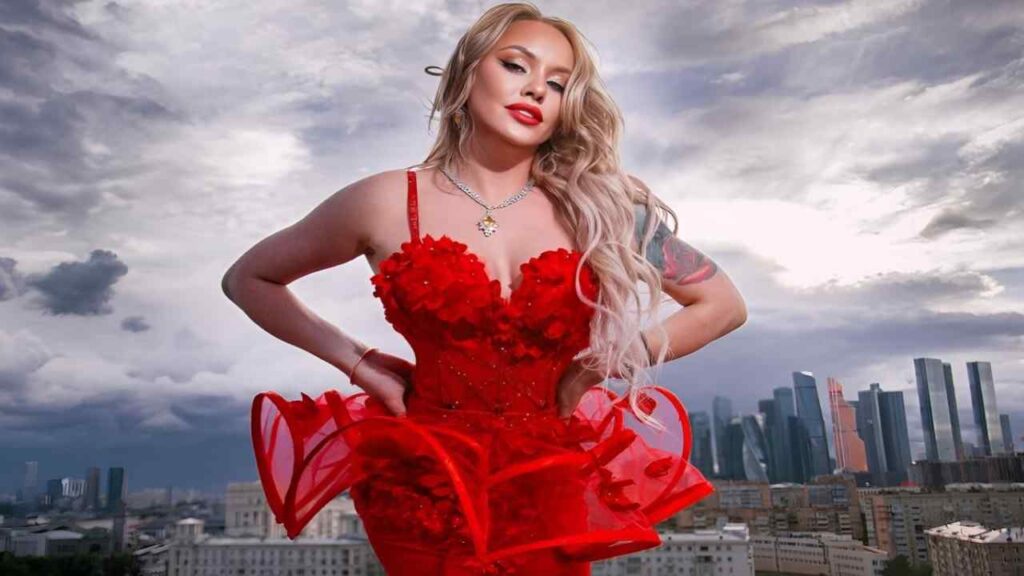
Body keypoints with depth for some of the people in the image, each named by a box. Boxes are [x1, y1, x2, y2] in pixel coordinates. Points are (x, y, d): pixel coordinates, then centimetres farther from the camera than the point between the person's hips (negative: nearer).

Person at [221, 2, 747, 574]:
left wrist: (596, 368, -3)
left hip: (549, 485, 2)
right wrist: (358, 361, -4)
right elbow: (247, 279, 7)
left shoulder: (600, 208, -4)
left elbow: (724, 305, 5)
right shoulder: (386, 203, -7)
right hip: (427, 480, -1)